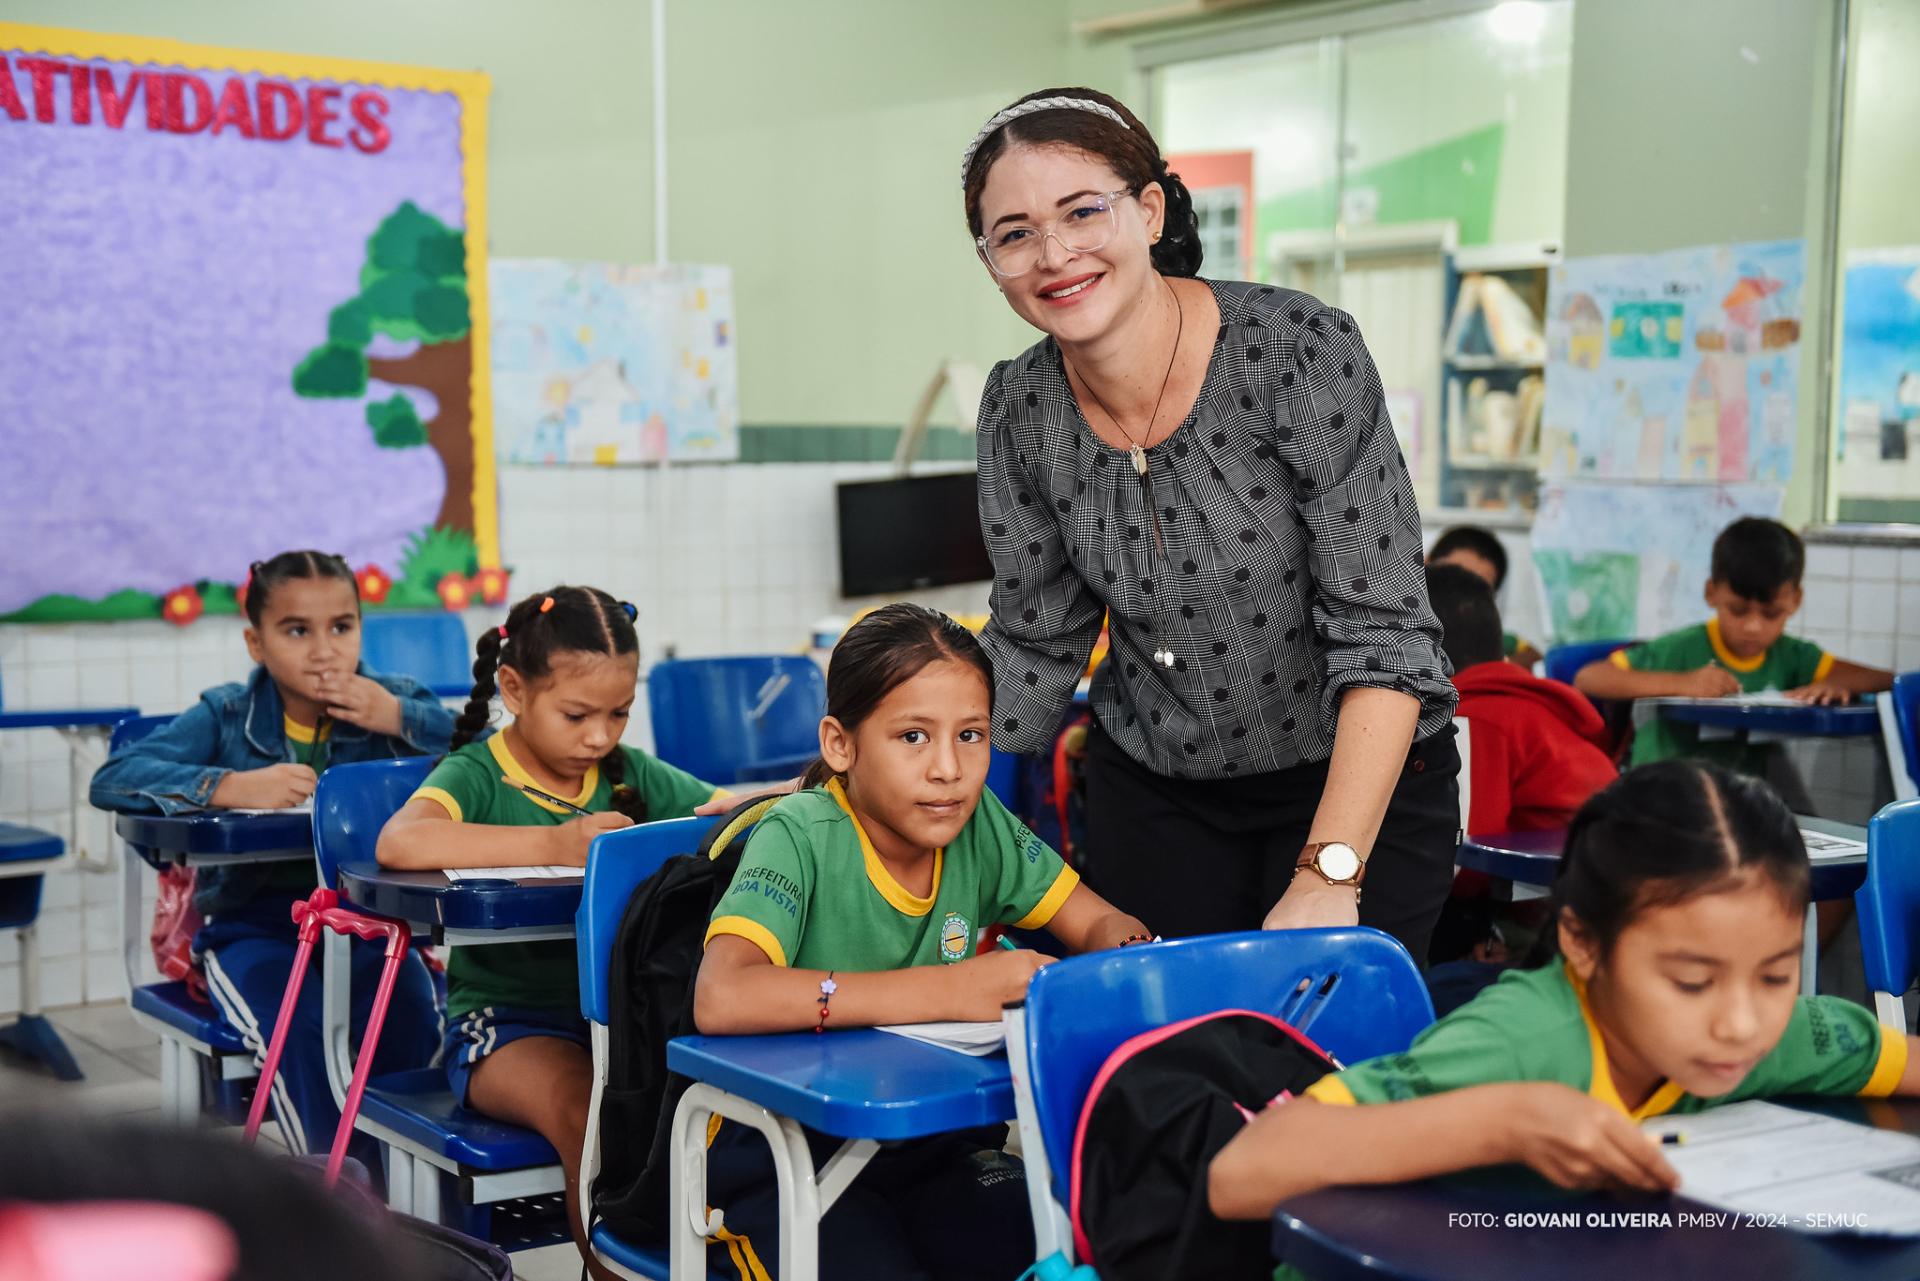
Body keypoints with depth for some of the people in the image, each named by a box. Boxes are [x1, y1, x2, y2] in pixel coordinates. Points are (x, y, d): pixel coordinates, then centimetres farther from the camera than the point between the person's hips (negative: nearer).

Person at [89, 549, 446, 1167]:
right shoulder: (226, 716, 2)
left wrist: (401, 720, -15)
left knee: (411, 1022, -31)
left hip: (368, 919, 1)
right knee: (300, 1030, -32)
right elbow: (112, 779, -12)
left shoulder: (393, 702, 4)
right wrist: (230, 787, -26)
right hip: (253, 927, 0)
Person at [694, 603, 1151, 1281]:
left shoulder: (977, 822, -3)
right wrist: (946, 989, -36)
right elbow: (720, 999, -36)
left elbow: (1102, 925, 7)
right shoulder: (801, 837, -19)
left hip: (925, 1141, 5)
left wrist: (1122, 948, -19)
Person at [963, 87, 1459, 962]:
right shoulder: (1018, 410, -7)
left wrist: (1328, 875, -30)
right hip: (1151, 789, 4)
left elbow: (1383, 631, -23)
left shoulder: (1301, 354, -22)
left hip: (1358, 779, -3)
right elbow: (1034, 644, 3)